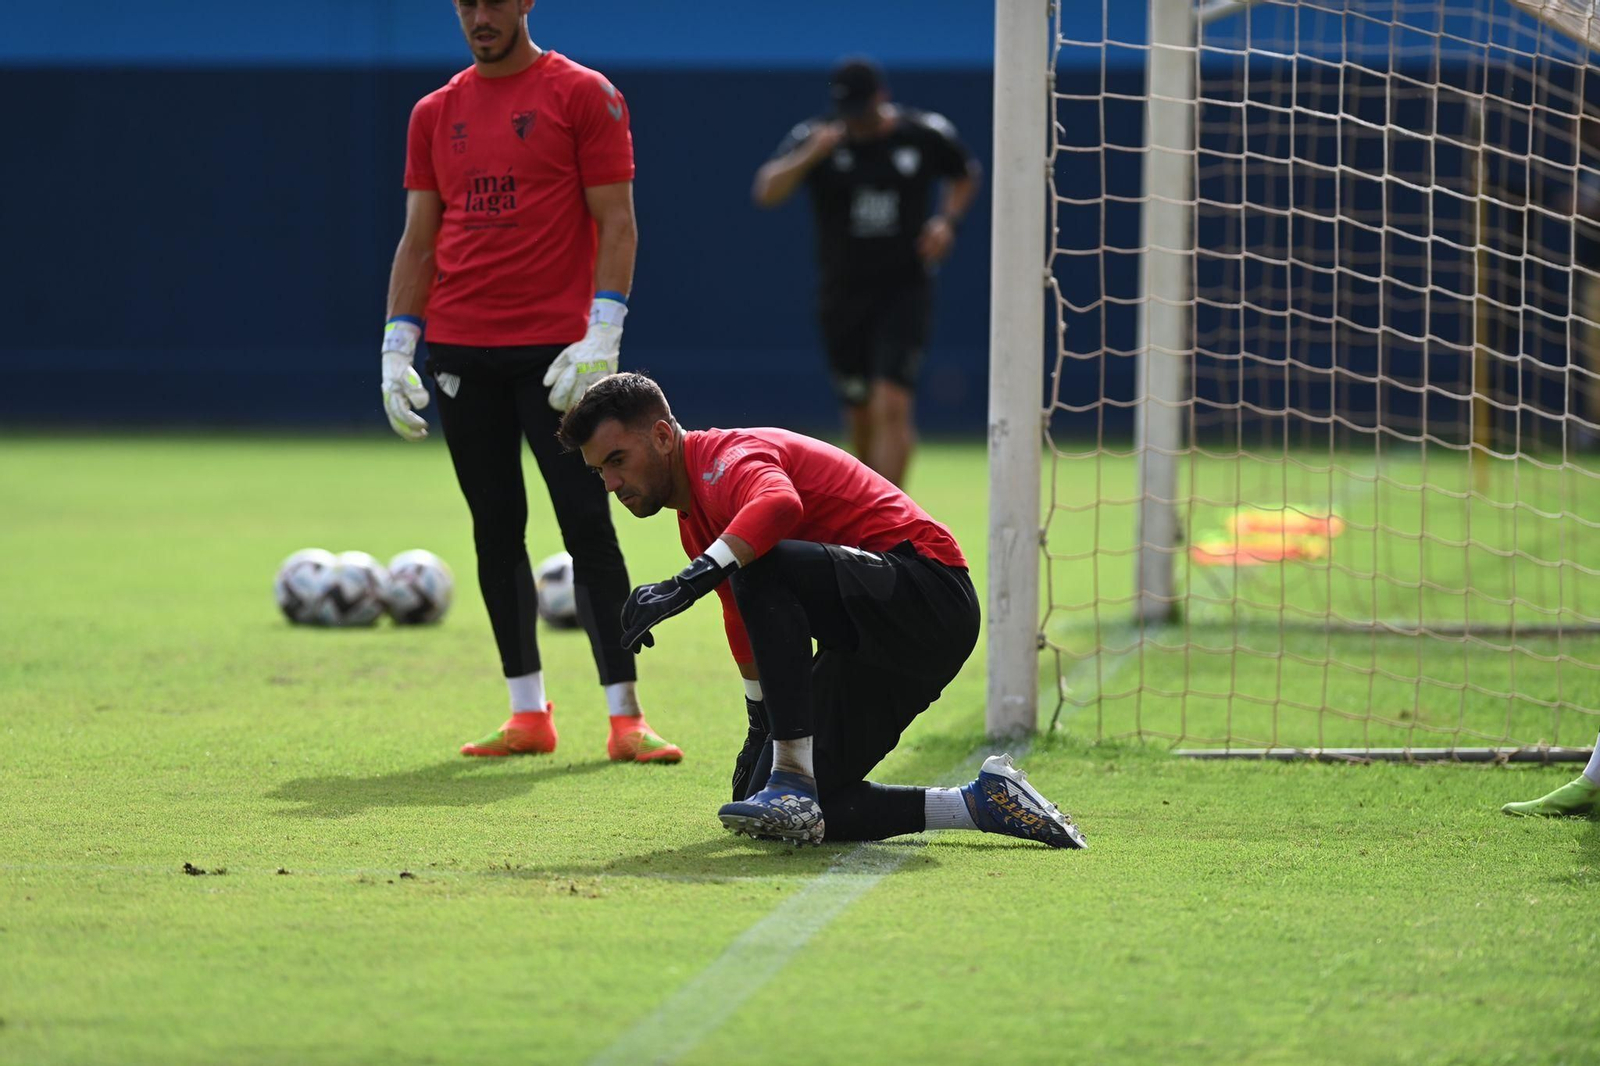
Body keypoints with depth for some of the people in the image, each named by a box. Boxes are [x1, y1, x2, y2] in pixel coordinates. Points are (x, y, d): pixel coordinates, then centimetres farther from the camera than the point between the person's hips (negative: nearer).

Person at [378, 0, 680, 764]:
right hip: (461, 350, 5)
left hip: (555, 351, -5)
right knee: (496, 528, 6)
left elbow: (616, 224, -5)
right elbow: (418, 240, 15)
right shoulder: (436, 113, 13)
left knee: (587, 523, -7)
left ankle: (625, 718, -7)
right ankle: (528, 715, 10)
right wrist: (396, 350, 6)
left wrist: (601, 337, -14)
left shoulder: (583, 96, 0)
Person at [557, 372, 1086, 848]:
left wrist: (689, 582, -47)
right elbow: (746, 621, 29)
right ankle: (982, 804, 7)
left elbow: (779, 504, -41)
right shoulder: (693, 519, 16)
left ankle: (793, 779, -33)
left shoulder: (727, 458, -15)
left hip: (925, 587, -10)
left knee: (762, 568, -34)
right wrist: (762, 727, 33)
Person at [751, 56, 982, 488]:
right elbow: (766, 192, -19)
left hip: (904, 289, -2)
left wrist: (947, 219, -1)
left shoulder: (926, 135, -3)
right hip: (841, 294, 2)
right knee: (862, 416, 10)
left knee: (890, 407, -16)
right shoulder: (815, 138, -5)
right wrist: (810, 156, -35)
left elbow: (966, 175, 17)